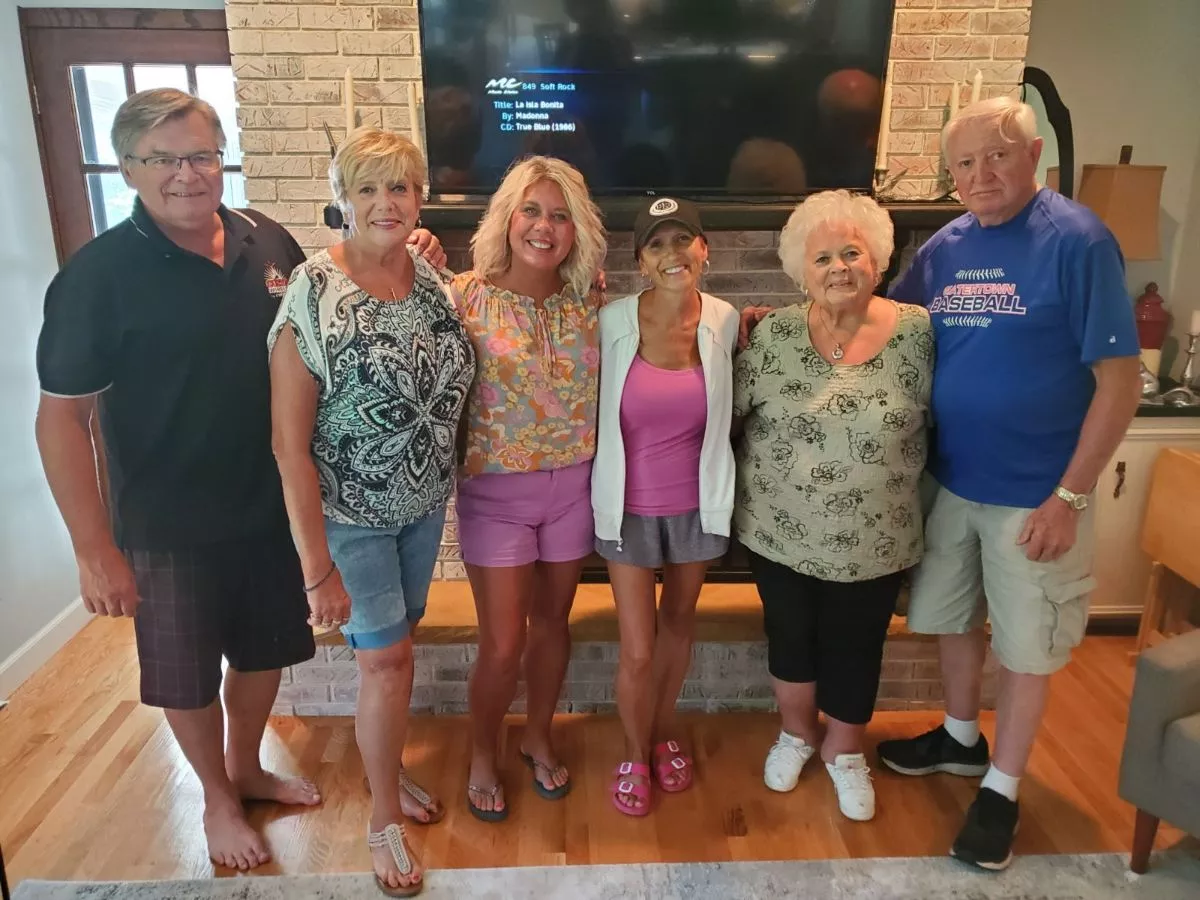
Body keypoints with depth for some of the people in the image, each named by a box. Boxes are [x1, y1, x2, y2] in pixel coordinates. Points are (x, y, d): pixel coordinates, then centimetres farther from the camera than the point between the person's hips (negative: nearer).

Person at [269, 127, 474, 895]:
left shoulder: (432, 280, -3)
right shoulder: (313, 293, -19)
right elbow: (289, 441, -18)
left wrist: (447, 477, 2)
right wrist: (318, 566, -18)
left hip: (425, 503, 5)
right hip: (351, 514, -5)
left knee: (395, 645, 20)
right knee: (388, 659, 3)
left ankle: (387, 768, 43)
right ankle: (384, 818, 26)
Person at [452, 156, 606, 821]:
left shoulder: (589, 300, -1)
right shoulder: (466, 295, -10)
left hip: (572, 486, 3)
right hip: (496, 491, -3)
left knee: (552, 622, 18)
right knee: (503, 646, 3)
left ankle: (538, 738, 42)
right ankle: (481, 758, 32)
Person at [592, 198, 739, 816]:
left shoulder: (725, 322, -8)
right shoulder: (612, 322, -14)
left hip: (696, 503, 2)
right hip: (629, 505, -2)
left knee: (679, 624, 21)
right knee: (638, 650, 5)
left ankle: (665, 730, 48)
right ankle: (634, 755, 34)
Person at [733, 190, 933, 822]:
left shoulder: (916, 332, -9)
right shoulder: (774, 334, -9)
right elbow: (726, 408, -1)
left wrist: (901, 486, -1)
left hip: (872, 541, 0)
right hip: (781, 531, 1)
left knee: (855, 648, 16)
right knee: (789, 635, 18)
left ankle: (844, 750, 42)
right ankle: (796, 732, 46)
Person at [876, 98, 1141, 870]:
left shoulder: (1078, 240, -14)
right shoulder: (944, 248, 2)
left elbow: (1119, 379, -15)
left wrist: (1069, 496, -17)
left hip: (1034, 493, -5)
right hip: (950, 480, 5)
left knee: (1026, 645, 10)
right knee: (953, 619, 19)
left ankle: (1002, 789, 29)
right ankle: (962, 739, 43)